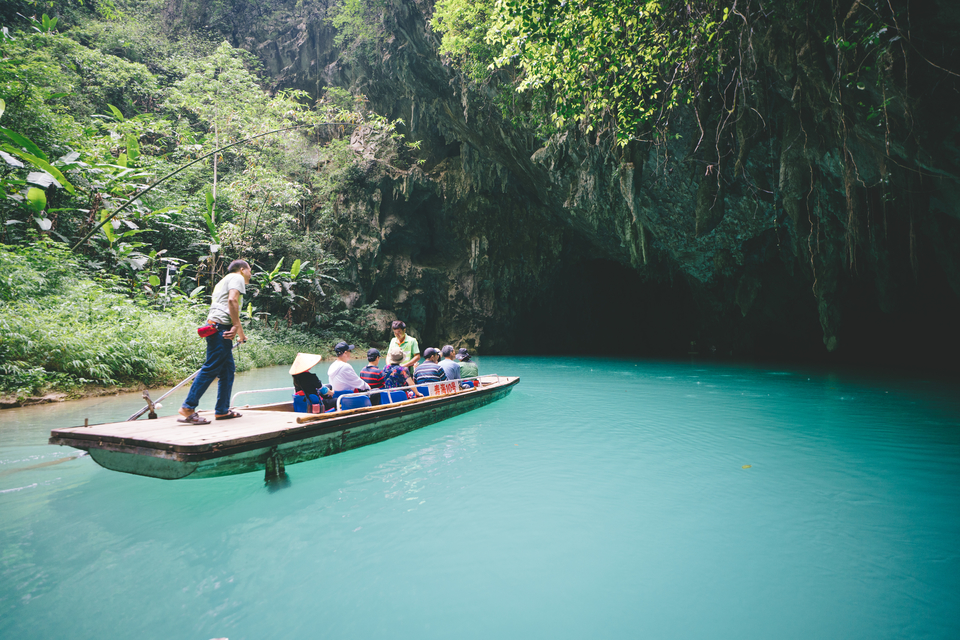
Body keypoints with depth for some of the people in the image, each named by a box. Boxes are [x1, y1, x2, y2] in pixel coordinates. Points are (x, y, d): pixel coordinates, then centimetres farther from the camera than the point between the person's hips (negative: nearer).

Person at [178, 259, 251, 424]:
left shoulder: (224, 280, 32)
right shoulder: (237, 277, 3)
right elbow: (232, 300, -14)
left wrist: (235, 330, 15)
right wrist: (237, 327, -15)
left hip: (215, 328, 10)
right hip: (221, 328, -10)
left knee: (228, 370, 11)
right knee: (210, 368, -11)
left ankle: (222, 410, 13)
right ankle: (188, 409, -10)